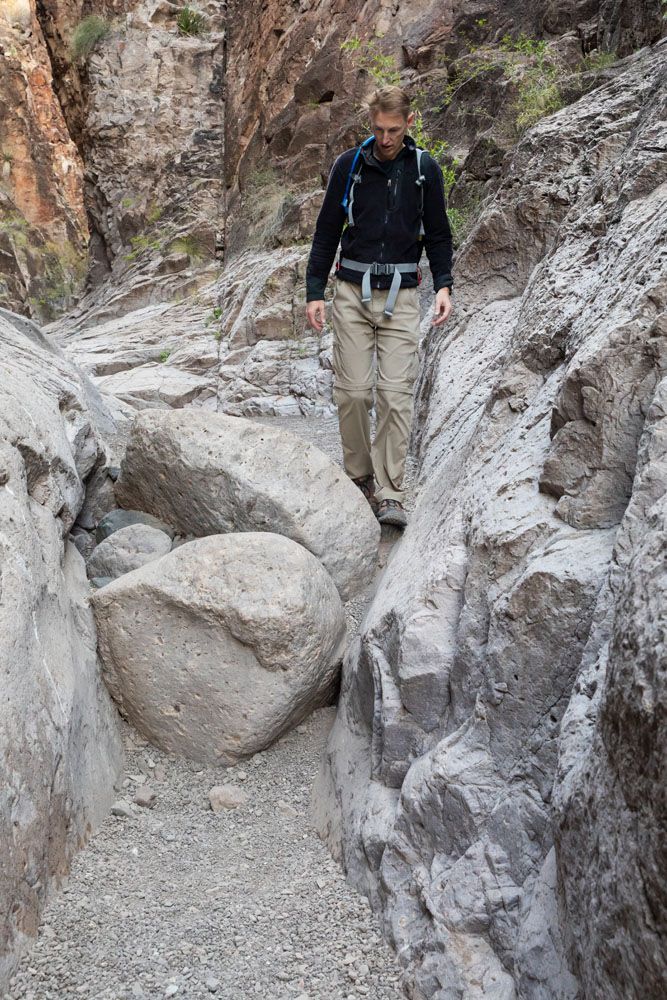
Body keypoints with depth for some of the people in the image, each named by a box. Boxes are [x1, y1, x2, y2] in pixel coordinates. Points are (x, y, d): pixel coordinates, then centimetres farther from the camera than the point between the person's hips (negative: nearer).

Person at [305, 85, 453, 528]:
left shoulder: (426, 169, 4)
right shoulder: (349, 164, 3)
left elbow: (438, 233, 12)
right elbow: (327, 231, 7)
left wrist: (444, 285, -2)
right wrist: (315, 292, 1)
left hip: (401, 296, 0)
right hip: (353, 292, 0)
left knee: (397, 395, -8)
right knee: (353, 392, -2)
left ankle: (390, 494, -4)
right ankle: (359, 477, 16)